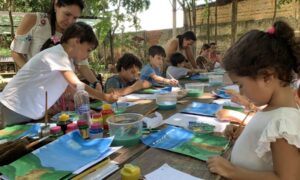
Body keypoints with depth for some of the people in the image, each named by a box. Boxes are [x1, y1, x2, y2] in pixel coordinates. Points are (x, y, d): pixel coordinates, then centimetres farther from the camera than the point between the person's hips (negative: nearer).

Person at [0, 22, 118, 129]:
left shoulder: (67, 59, 7)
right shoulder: (58, 54, -22)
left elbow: (72, 87, 8)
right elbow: (76, 85, -32)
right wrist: (105, 97, -27)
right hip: (16, 110, -9)